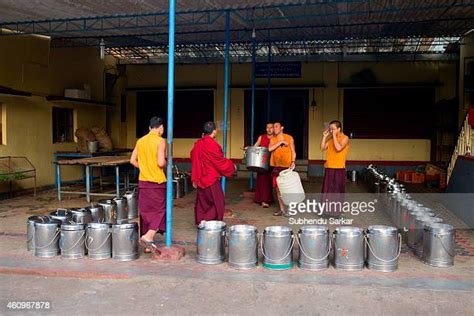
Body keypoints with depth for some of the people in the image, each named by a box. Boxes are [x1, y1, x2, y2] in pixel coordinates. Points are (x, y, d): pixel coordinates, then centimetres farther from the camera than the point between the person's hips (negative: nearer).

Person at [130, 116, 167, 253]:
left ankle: (148, 244, 17)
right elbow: (161, 162, -20)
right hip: (157, 181, -6)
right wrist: (166, 163, 1)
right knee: (160, 210, 5)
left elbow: (133, 160, 9)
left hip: (143, 181, 6)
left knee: (146, 211, 12)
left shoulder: (140, 141, 8)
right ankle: (148, 236, -14)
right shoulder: (160, 141, -11)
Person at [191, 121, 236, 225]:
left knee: (202, 202, 15)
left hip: (201, 179, 8)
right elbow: (220, 161, -12)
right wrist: (232, 166, 4)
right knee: (218, 203, 0)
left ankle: (200, 223, 19)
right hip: (211, 179, -8)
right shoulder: (211, 144, -17)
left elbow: (194, 160, 13)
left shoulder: (198, 144, 7)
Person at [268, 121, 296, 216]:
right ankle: (281, 209, 12)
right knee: (278, 188, 4)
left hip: (287, 166, -3)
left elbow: (293, 151, 1)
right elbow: (270, 149, -9)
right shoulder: (273, 139, 10)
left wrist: (293, 162, -13)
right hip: (276, 166, 3)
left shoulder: (289, 138, 3)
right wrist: (281, 142, -14)